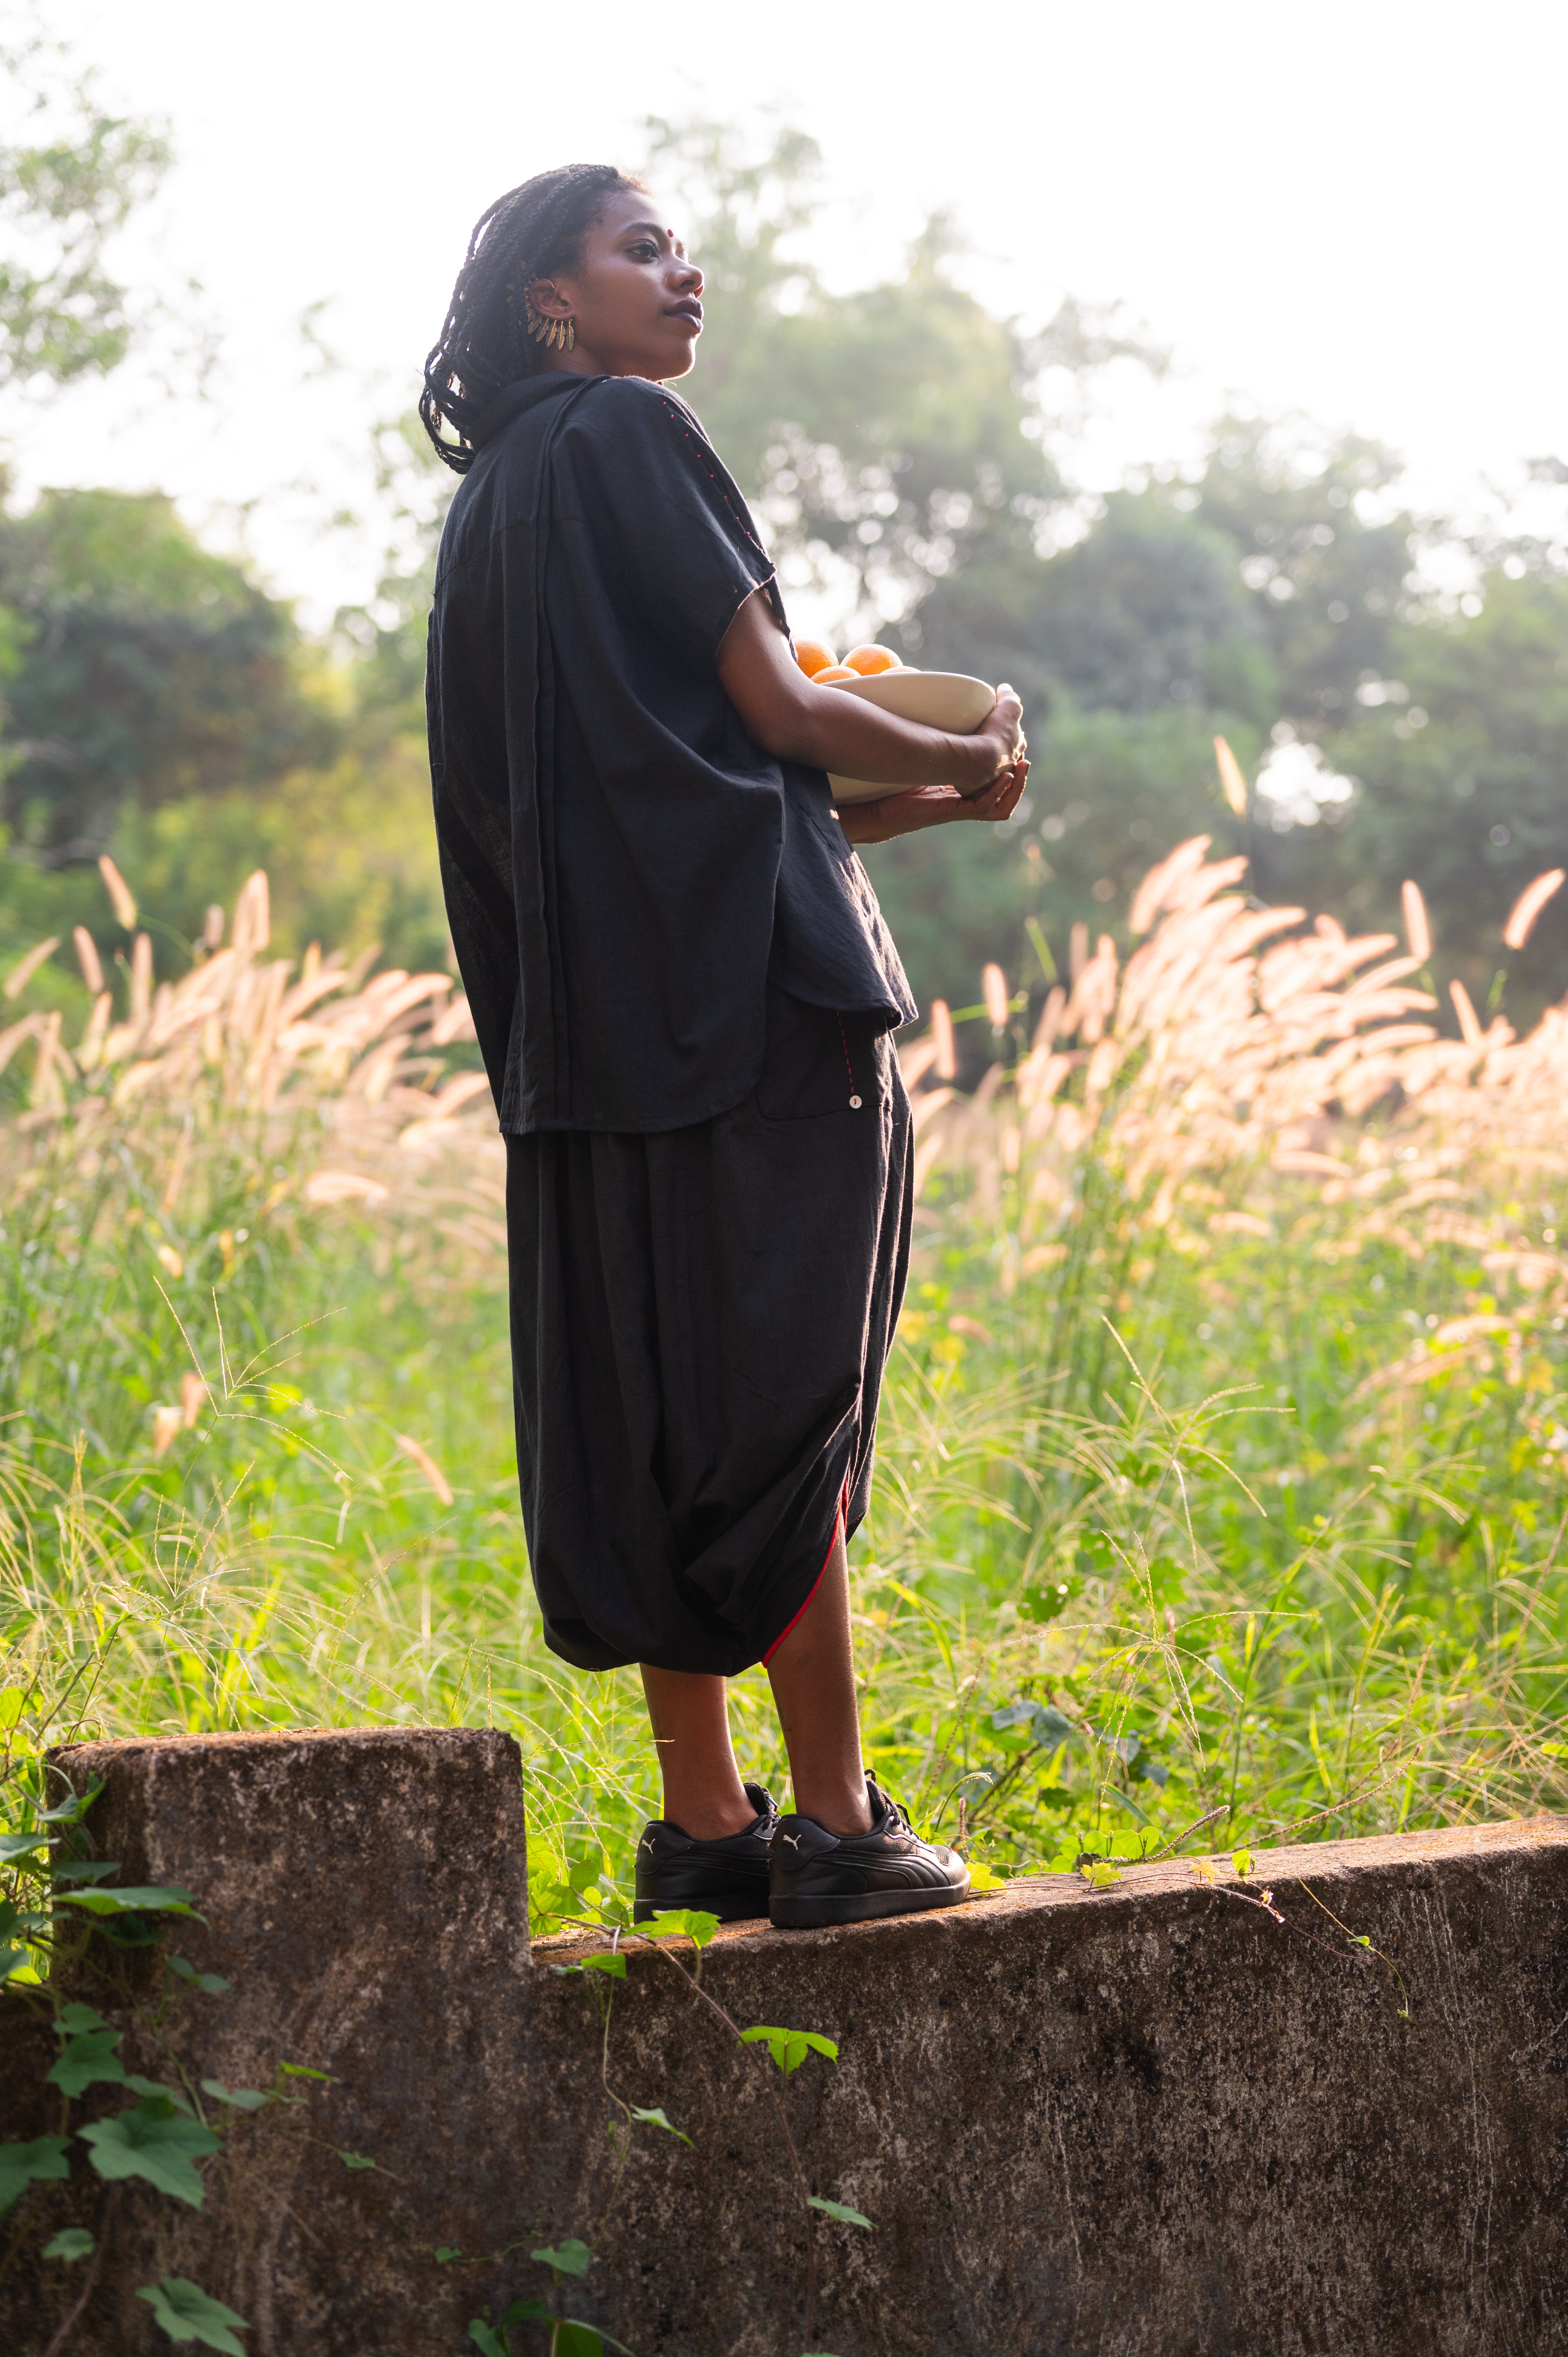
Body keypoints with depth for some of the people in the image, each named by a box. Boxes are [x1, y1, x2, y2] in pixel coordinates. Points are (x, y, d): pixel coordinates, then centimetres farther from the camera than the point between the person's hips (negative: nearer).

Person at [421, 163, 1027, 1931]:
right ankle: (832, 1823, -1)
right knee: (784, 1402, -5)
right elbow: (775, 708, -11)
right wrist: (965, 763, 6)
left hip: (598, 1026, 8)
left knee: (663, 1412, 8)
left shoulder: (487, 508, 19)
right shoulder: (627, 439, -7)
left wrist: (898, 808, 18)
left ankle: (702, 1820, 12)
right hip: (749, 993, -8)